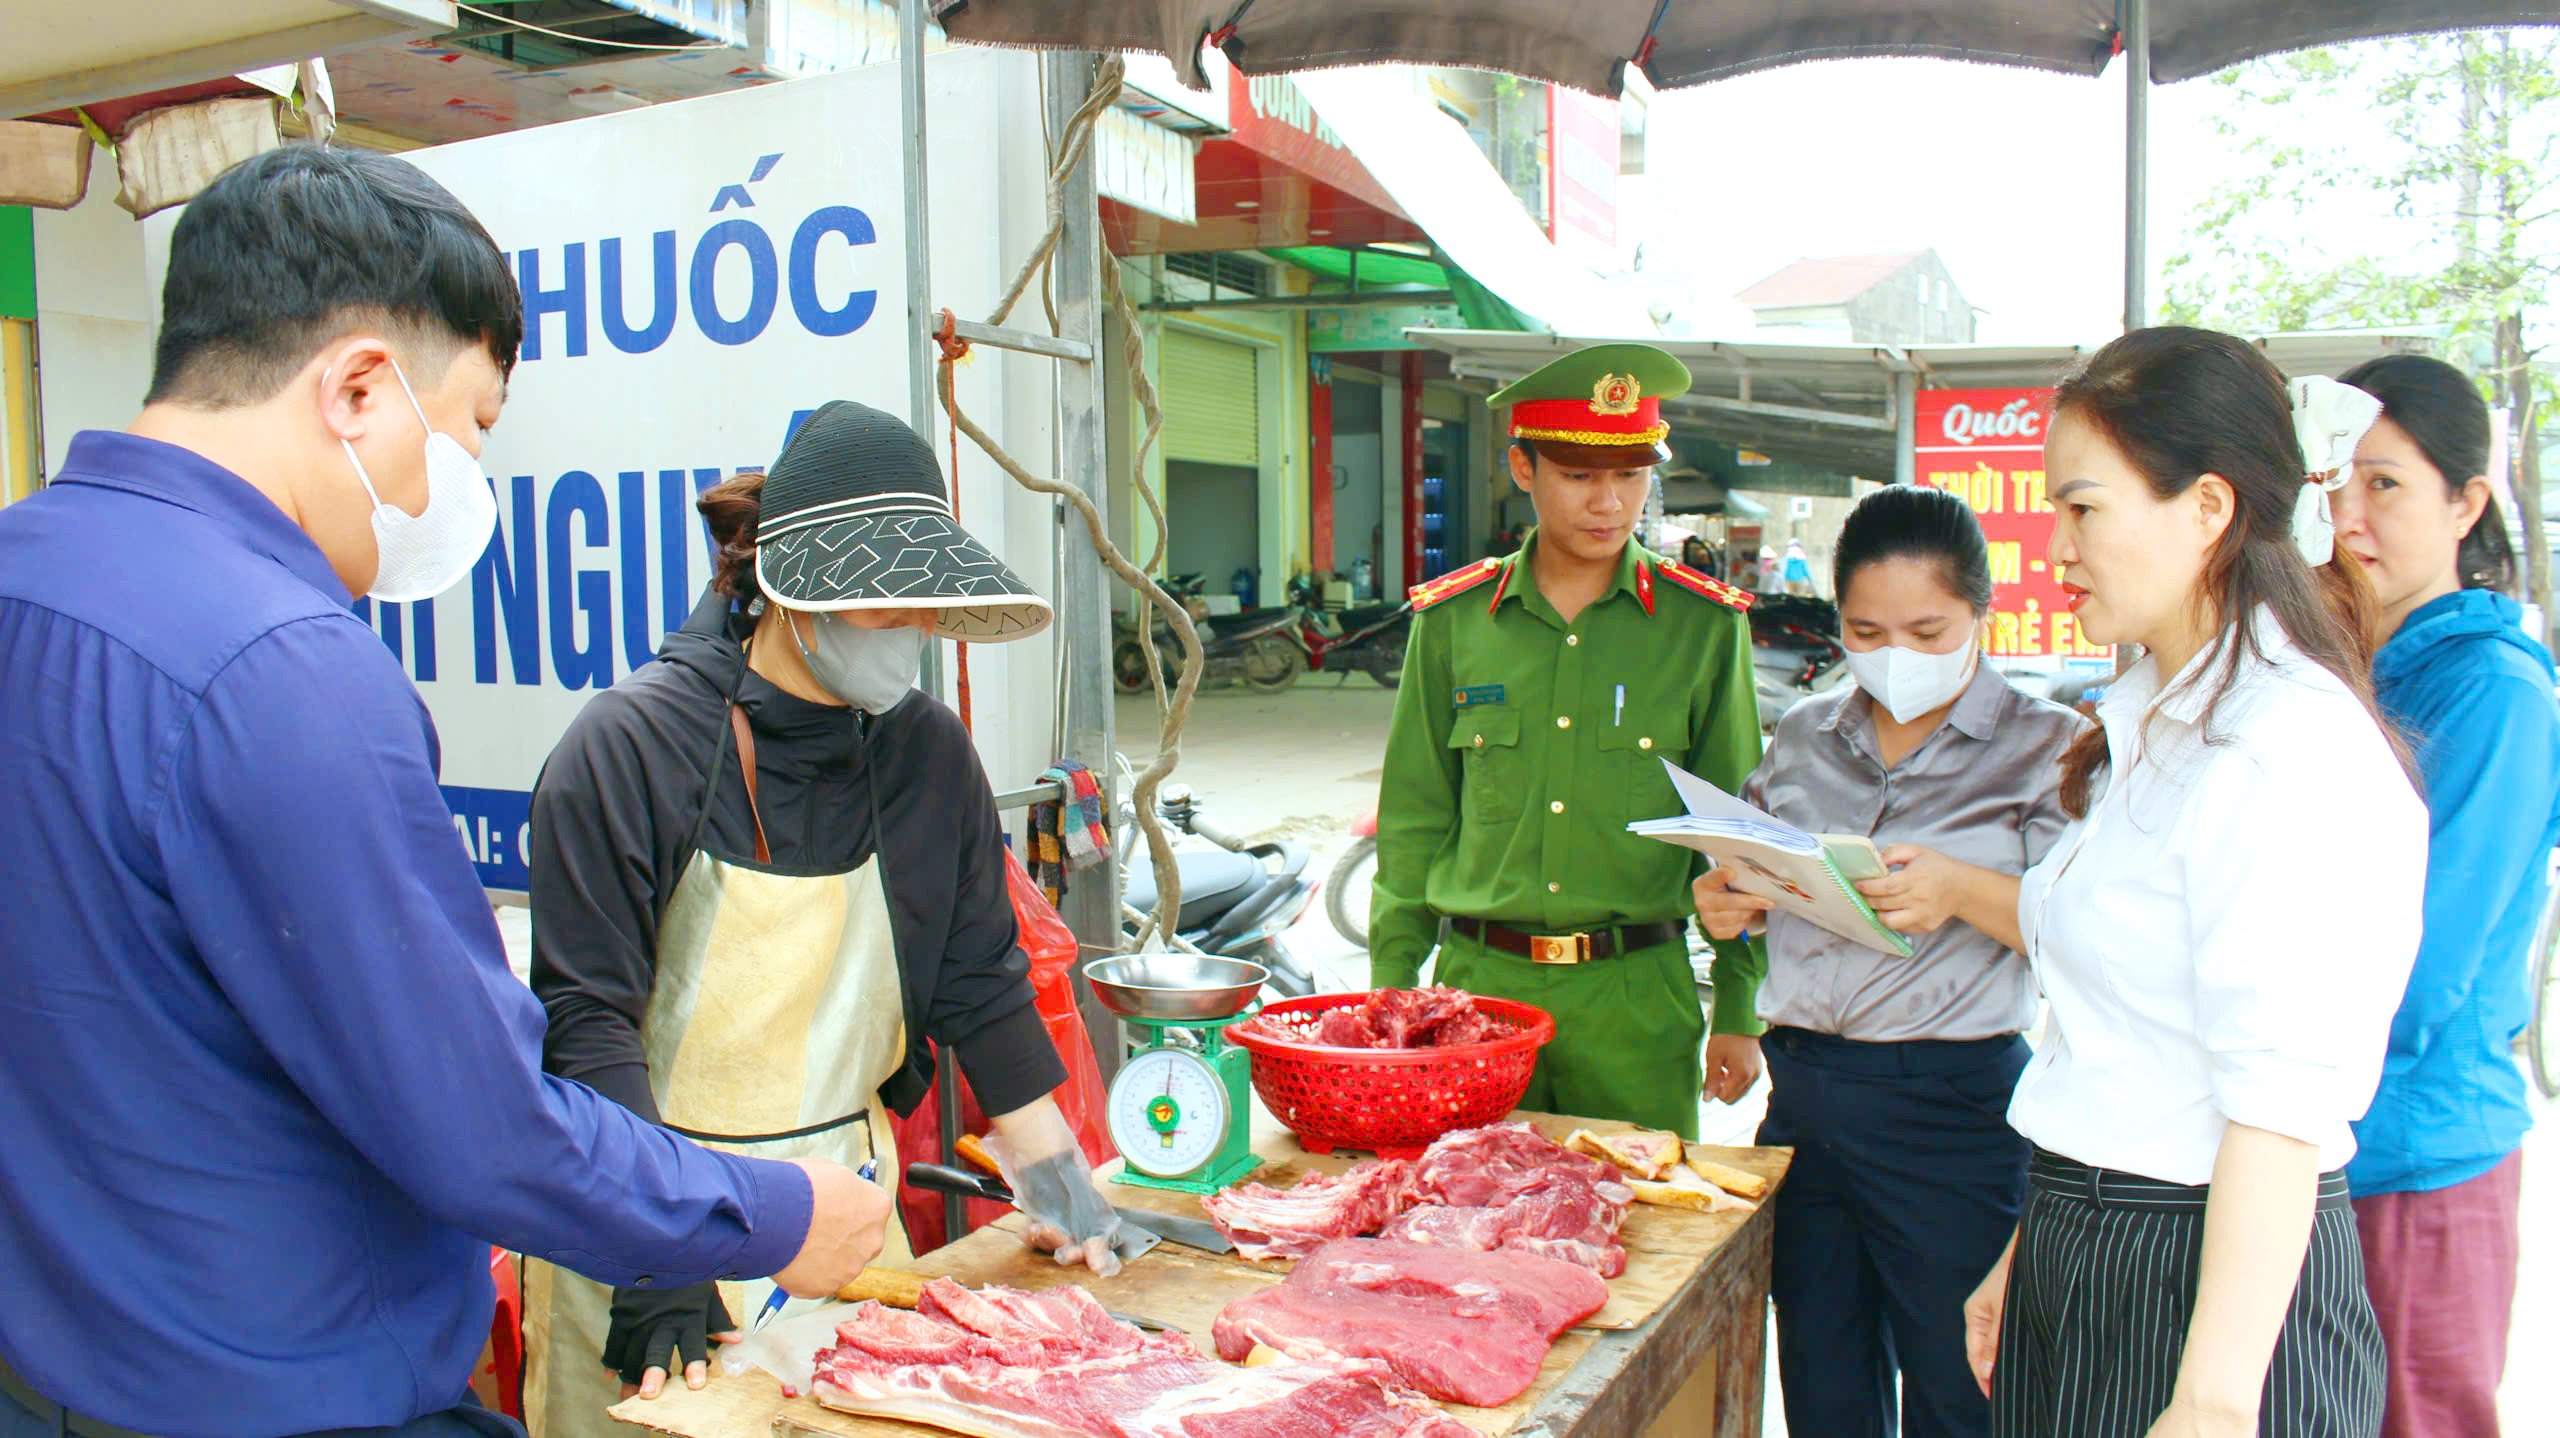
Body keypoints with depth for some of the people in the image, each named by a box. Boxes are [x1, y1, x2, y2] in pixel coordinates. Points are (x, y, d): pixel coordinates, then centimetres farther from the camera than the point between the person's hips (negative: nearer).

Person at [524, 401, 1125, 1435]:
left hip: (847, 1203, 4)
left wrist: (1064, 1196, 4)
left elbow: (980, 988, 5)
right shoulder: (631, 746, -14)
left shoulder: (928, 753, -1)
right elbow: (586, 1021, -15)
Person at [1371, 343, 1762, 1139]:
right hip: (1477, 982, 1)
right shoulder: (1452, 620, 3)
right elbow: (1413, 821, 8)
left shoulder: (1704, 624, 0)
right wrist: (1391, 989, 5)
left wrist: (1740, 1013, 3)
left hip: (1634, 993, 0)